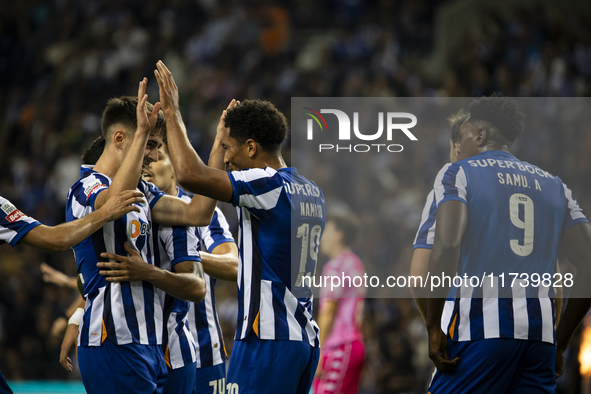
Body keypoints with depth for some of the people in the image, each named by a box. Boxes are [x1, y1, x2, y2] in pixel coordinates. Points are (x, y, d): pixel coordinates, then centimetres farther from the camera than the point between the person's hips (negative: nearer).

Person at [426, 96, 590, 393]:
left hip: (483, 326, -5)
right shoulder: (554, 186, 20)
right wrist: (561, 338, 21)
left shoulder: (458, 173, 5)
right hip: (541, 329, 5)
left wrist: (433, 327, -10)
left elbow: (447, 246, -13)